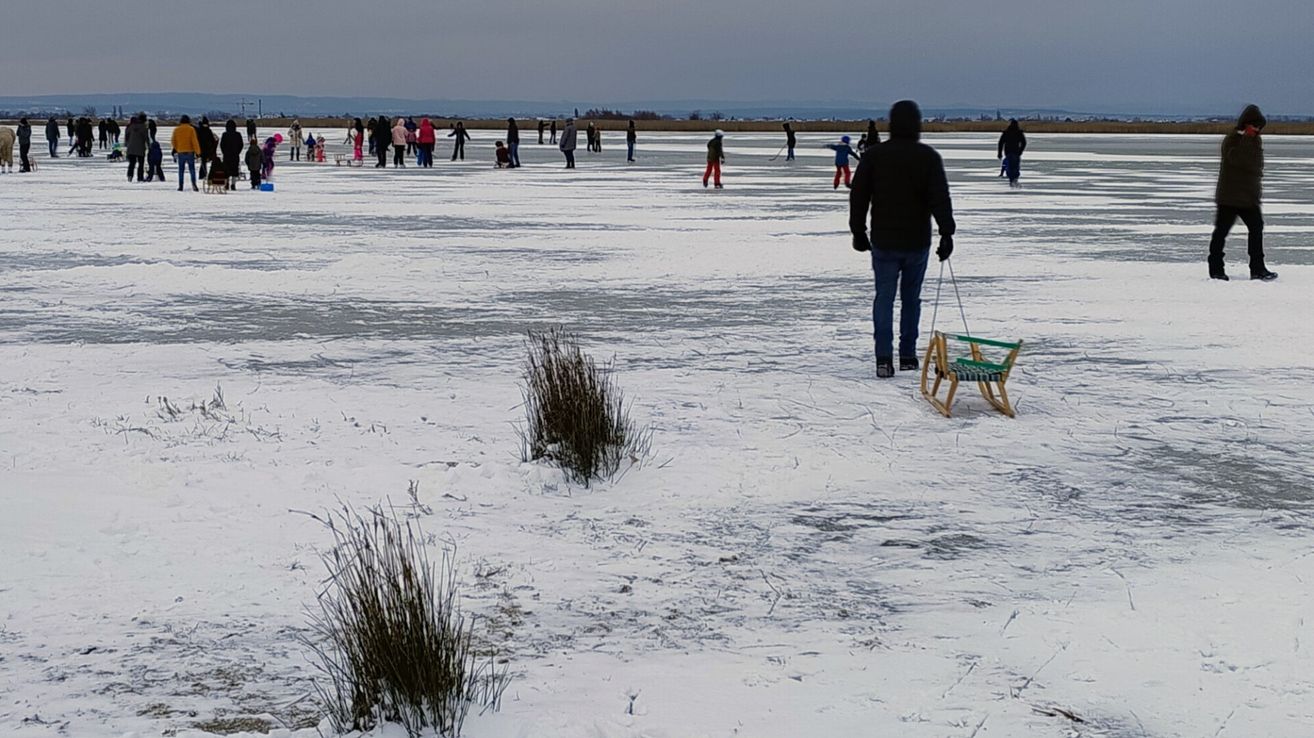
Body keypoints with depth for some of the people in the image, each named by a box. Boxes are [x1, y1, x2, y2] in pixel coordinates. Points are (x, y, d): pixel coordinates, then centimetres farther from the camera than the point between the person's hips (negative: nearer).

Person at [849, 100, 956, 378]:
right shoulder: (928, 157, -5)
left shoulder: (874, 155, -3)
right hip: (917, 241, 0)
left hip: (883, 241, 0)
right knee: (911, 298, 14)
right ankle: (907, 356, 17)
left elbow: (858, 196, 1)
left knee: (884, 297, 3)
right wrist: (947, 233, -5)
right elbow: (940, 199, -10)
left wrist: (858, 232, 10)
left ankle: (883, 358, -9)